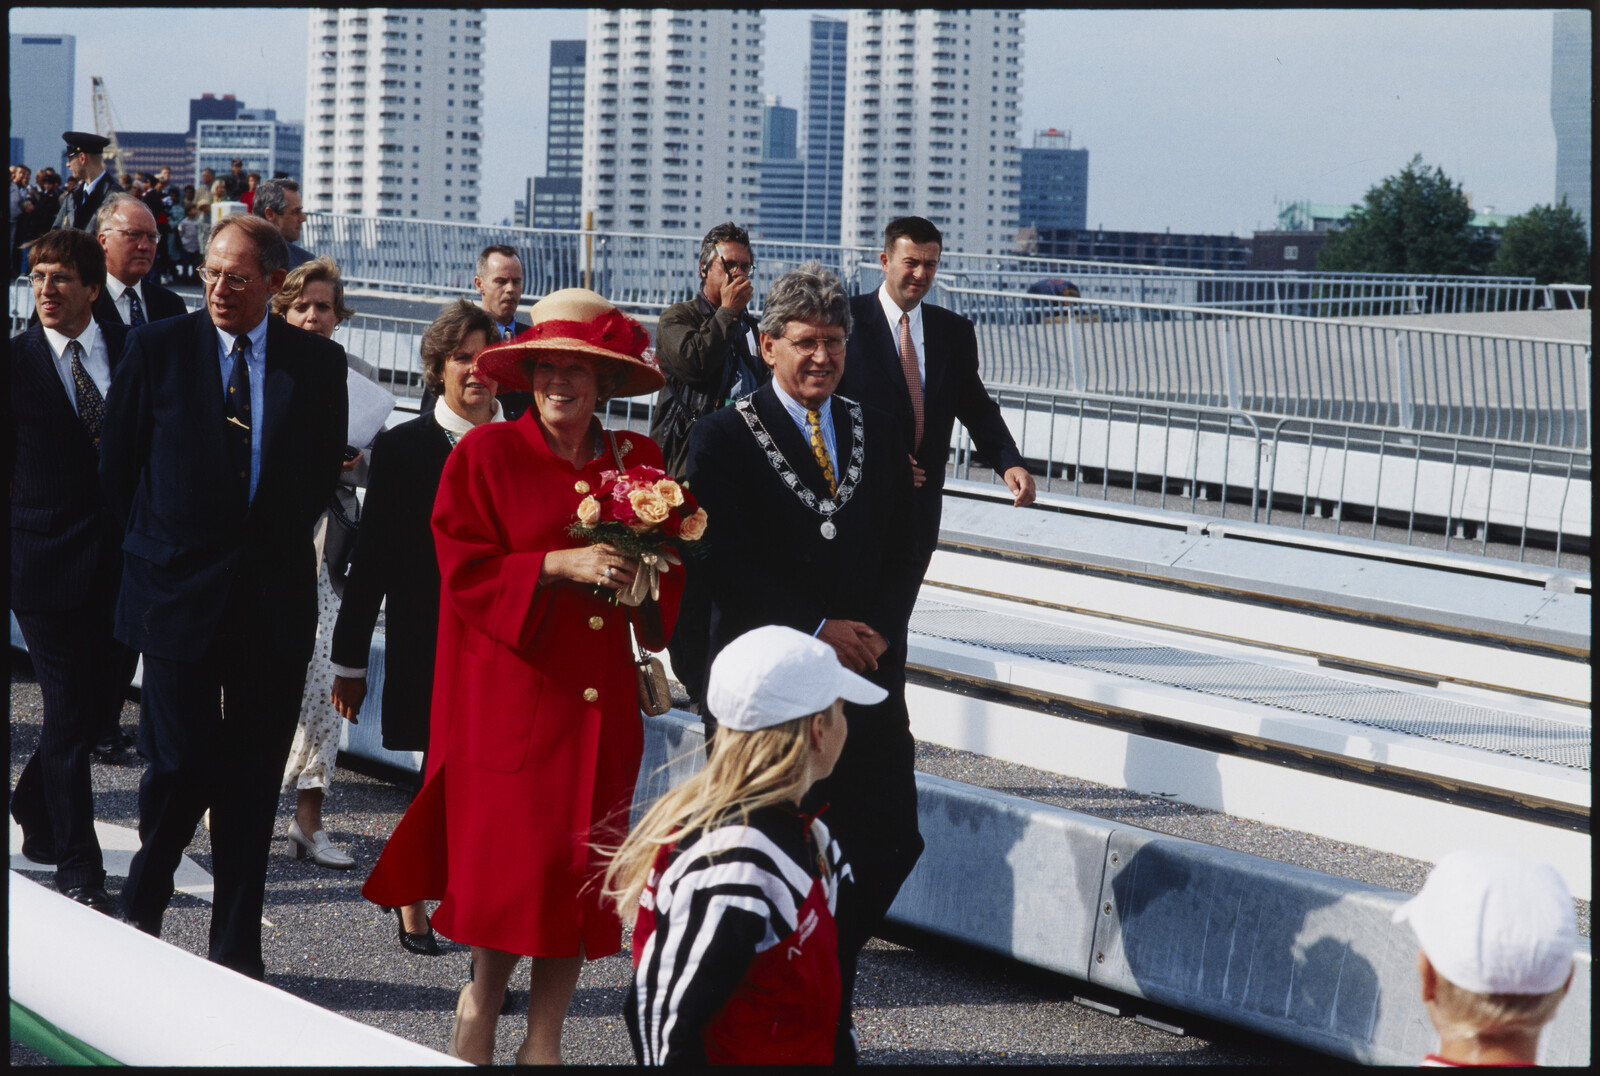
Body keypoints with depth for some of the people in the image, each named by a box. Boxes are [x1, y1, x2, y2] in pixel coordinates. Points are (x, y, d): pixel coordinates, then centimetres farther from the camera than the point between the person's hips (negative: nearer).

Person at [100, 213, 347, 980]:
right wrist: (156, 545, 7)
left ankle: (236, 953, 13)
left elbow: (324, 471, 12)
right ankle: (140, 914, 21)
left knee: (252, 783, 5)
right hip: (179, 593, -2)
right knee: (179, 768, -4)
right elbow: (117, 464, 6)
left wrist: (277, 541, 6)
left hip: (274, 597, 2)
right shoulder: (158, 349, 0)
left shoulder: (316, 362, 4)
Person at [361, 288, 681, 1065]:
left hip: (599, 701, 3)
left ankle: (544, 1037, 14)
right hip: (510, 693, -3)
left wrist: (646, 569, -7)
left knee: (580, 865, 3)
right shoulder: (485, 455, -1)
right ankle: (479, 1006, 17)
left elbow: (668, 570, 15)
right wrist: (559, 566, -17)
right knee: (508, 863, -5)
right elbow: (465, 571, -7)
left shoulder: (636, 463, 8)